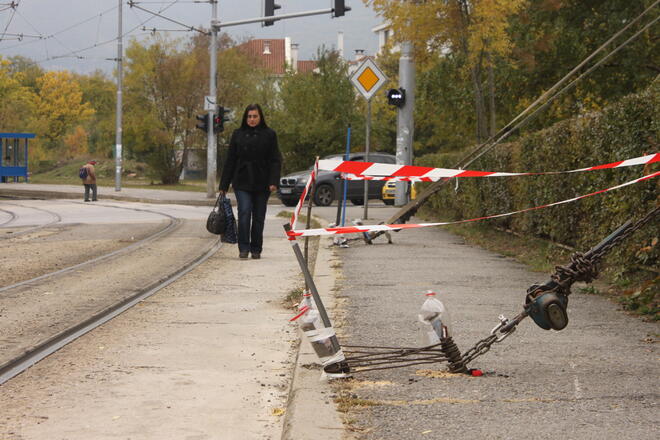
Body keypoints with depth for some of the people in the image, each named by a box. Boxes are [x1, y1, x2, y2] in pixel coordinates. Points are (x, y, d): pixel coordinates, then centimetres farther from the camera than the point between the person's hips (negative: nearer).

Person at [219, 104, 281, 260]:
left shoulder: (269, 135, 4)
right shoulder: (238, 134, 7)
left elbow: (275, 161, 1)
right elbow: (230, 161, 10)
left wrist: (273, 181, -12)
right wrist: (223, 185, 7)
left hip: (262, 184, 0)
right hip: (242, 183, 0)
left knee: (259, 218, 4)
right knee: (244, 213, -14)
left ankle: (256, 249, 15)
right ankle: (243, 248, -8)